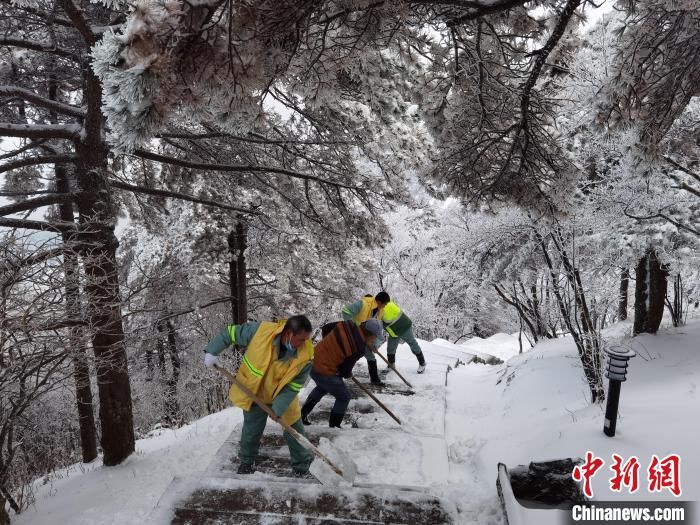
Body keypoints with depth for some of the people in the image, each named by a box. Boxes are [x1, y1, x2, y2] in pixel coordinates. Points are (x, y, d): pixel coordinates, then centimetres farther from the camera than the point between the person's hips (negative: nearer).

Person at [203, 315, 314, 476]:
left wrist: (278, 409, -26)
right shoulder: (260, 330, -32)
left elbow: (293, 386, -20)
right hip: (253, 393, 0)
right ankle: (246, 461, 42)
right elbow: (230, 332, -17)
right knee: (251, 431, 14)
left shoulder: (306, 355, -29)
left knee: (294, 431, 9)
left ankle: (302, 464, 33)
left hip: (283, 397, 0)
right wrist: (212, 351, -17)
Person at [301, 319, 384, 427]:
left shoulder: (347, 325, -8)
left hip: (314, 362, 8)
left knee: (322, 388, 36)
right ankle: (334, 426, 25)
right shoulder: (359, 349, -22)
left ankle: (302, 413, 45)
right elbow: (345, 370, -12)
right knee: (344, 397, 15)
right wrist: (348, 374, 11)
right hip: (325, 373, -8)